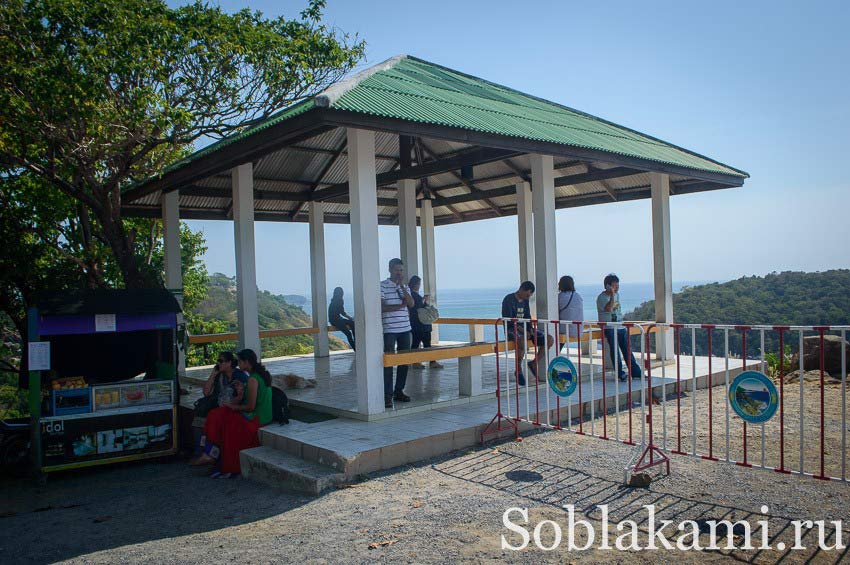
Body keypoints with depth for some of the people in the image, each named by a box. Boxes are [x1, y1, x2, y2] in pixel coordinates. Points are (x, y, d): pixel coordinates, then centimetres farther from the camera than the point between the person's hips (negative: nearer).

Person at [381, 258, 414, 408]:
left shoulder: (405, 287, 14)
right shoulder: (382, 286, -4)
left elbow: (411, 304, -2)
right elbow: (381, 307, -13)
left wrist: (402, 286, -9)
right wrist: (400, 306, -11)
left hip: (405, 328, 6)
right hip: (389, 329, -6)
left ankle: (399, 391, 20)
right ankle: (388, 395, -5)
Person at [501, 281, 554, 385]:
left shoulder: (525, 301, 13)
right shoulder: (508, 300, -10)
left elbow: (527, 317, 14)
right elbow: (508, 320, -16)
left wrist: (531, 329, -6)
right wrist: (521, 329, -25)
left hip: (525, 328, 7)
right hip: (512, 329, -7)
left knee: (549, 340, -10)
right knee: (523, 342, -41)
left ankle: (534, 363, 8)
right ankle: (518, 370, -19)